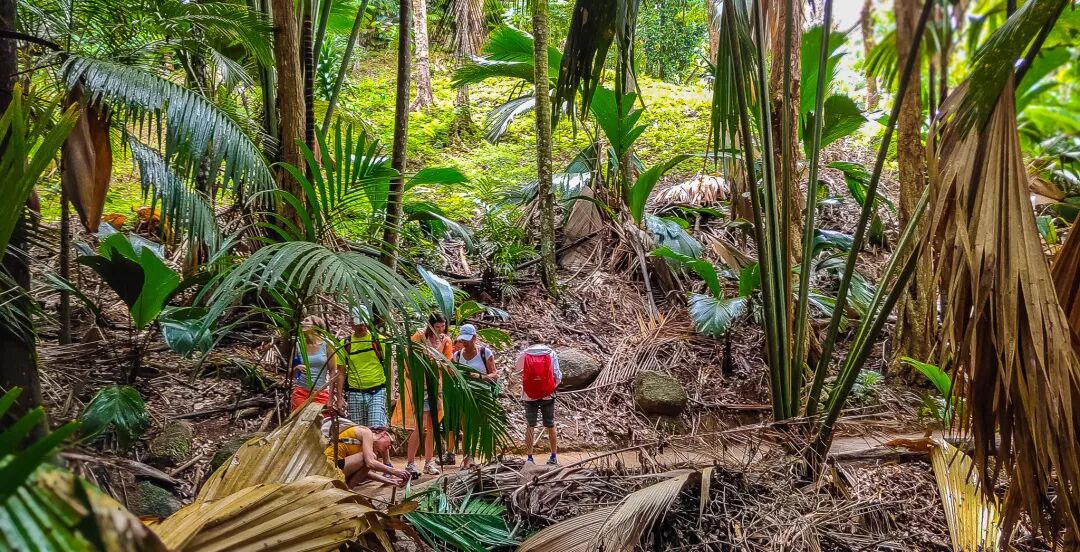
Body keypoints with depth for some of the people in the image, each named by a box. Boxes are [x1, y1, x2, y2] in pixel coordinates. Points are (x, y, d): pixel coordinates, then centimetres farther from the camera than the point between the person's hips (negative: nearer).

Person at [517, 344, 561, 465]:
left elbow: (517, 366, 20)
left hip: (529, 396, 0)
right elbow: (557, 376, -3)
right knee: (550, 426, 11)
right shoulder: (551, 354, -1)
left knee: (529, 427, 7)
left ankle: (529, 458, 5)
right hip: (547, 396, 0)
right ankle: (554, 457, 17)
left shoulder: (525, 354, 0)